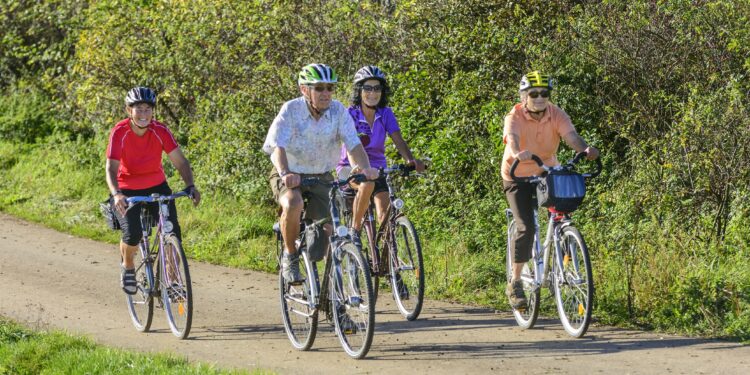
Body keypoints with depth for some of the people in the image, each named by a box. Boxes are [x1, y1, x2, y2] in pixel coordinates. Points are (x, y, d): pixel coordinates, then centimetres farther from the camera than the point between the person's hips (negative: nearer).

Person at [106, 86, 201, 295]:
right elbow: (111, 168, -27)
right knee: (132, 234, -23)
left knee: (173, 231, -17)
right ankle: (128, 267, 10)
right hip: (127, 191, -2)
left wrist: (190, 186, -36)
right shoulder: (119, 133, -21)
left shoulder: (160, 131, -15)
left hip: (156, 186, 2)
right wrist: (116, 194, -45)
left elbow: (180, 161, -18)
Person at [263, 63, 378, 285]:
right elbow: (278, 146, -29)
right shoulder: (291, 110, -18)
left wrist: (365, 167, -39)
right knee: (293, 205, -35)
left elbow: (353, 144, -18)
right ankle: (290, 256, -12)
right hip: (289, 177, -3)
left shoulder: (338, 111, -10)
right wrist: (285, 173, -48)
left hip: (321, 177, 3)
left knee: (327, 233, -9)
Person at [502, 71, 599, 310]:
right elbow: (512, 139, -39)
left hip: (547, 174, 3)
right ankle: (515, 283, -7)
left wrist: (585, 149, -51)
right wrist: (518, 154, -62)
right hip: (518, 177, -3)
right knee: (526, 227, -19)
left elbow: (571, 136, -28)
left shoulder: (557, 115, -11)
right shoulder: (515, 117, -19)